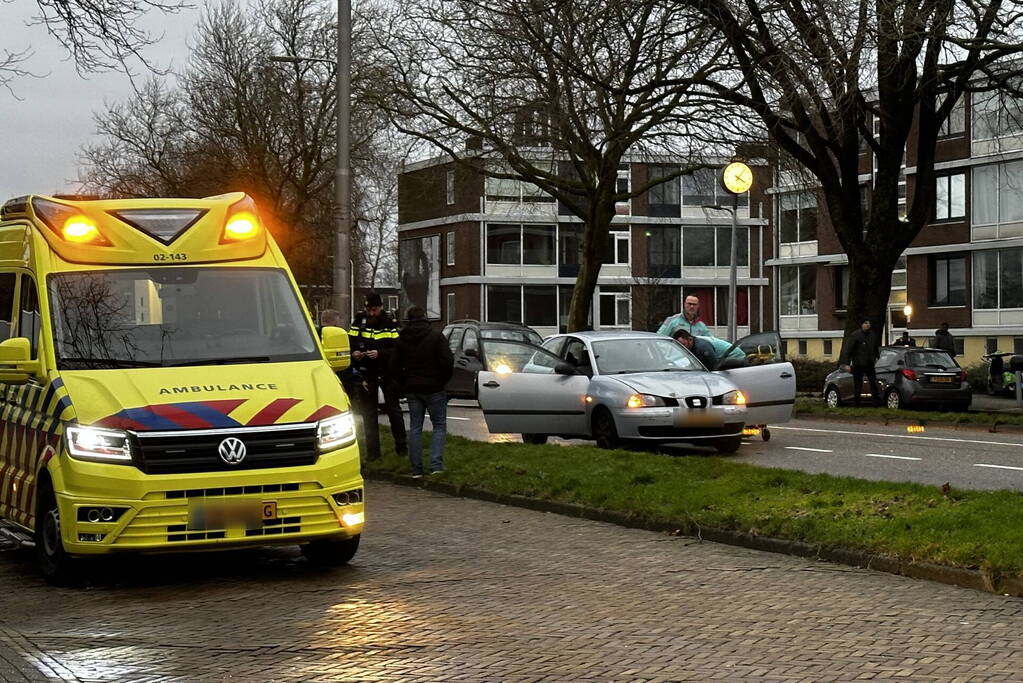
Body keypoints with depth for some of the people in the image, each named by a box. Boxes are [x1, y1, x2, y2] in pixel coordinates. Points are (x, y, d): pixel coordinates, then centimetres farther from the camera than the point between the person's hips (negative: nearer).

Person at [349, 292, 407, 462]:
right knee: (368, 414, 6)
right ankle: (372, 451, 12)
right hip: (365, 374, 3)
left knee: (393, 409, 3)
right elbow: (350, 344, 9)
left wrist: (380, 353, -26)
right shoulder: (358, 322, 4)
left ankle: (401, 445, 16)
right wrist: (353, 353, -12)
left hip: (386, 372, -3)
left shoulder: (390, 324, -6)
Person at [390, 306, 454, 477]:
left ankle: (416, 469, 6)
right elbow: (448, 361, -14)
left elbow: (394, 367, 3)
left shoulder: (401, 340, 5)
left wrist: (406, 383, 14)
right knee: (439, 425, 5)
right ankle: (436, 464, -10)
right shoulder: (436, 337, -7)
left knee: (415, 428, 9)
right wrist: (444, 380, 2)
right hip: (434, 388, -3)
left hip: (412, 390, 3)